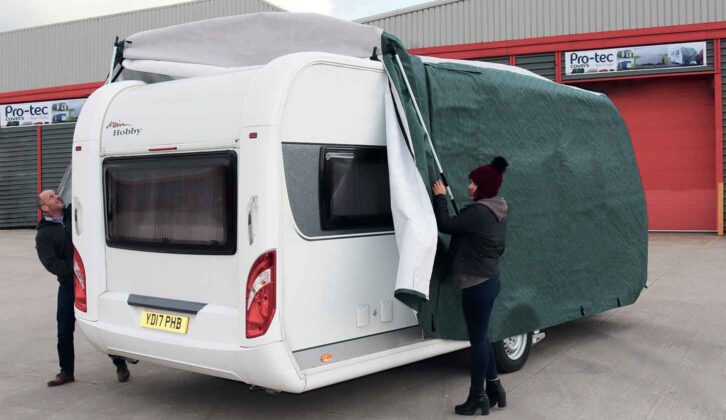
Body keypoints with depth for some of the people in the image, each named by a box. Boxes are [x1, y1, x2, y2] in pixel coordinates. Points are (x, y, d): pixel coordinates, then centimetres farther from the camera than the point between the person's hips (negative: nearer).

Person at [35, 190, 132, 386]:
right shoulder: (44, 234, 0)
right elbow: (52, 264, -12)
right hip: (69, 285, 0)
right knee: (64, 331, 7)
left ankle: (121, 365, 17)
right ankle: (66, 372, 25)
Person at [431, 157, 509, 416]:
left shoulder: (479, 212, -21)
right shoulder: (497, 213, 11)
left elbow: (445, 225, -17)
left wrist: (439, 197, -6)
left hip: (478, 285, -10)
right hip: (488, 281, 10)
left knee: (477, 340, 1)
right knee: (481, 337, 19)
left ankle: (477, 398, 11)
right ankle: (493, 388, 28)